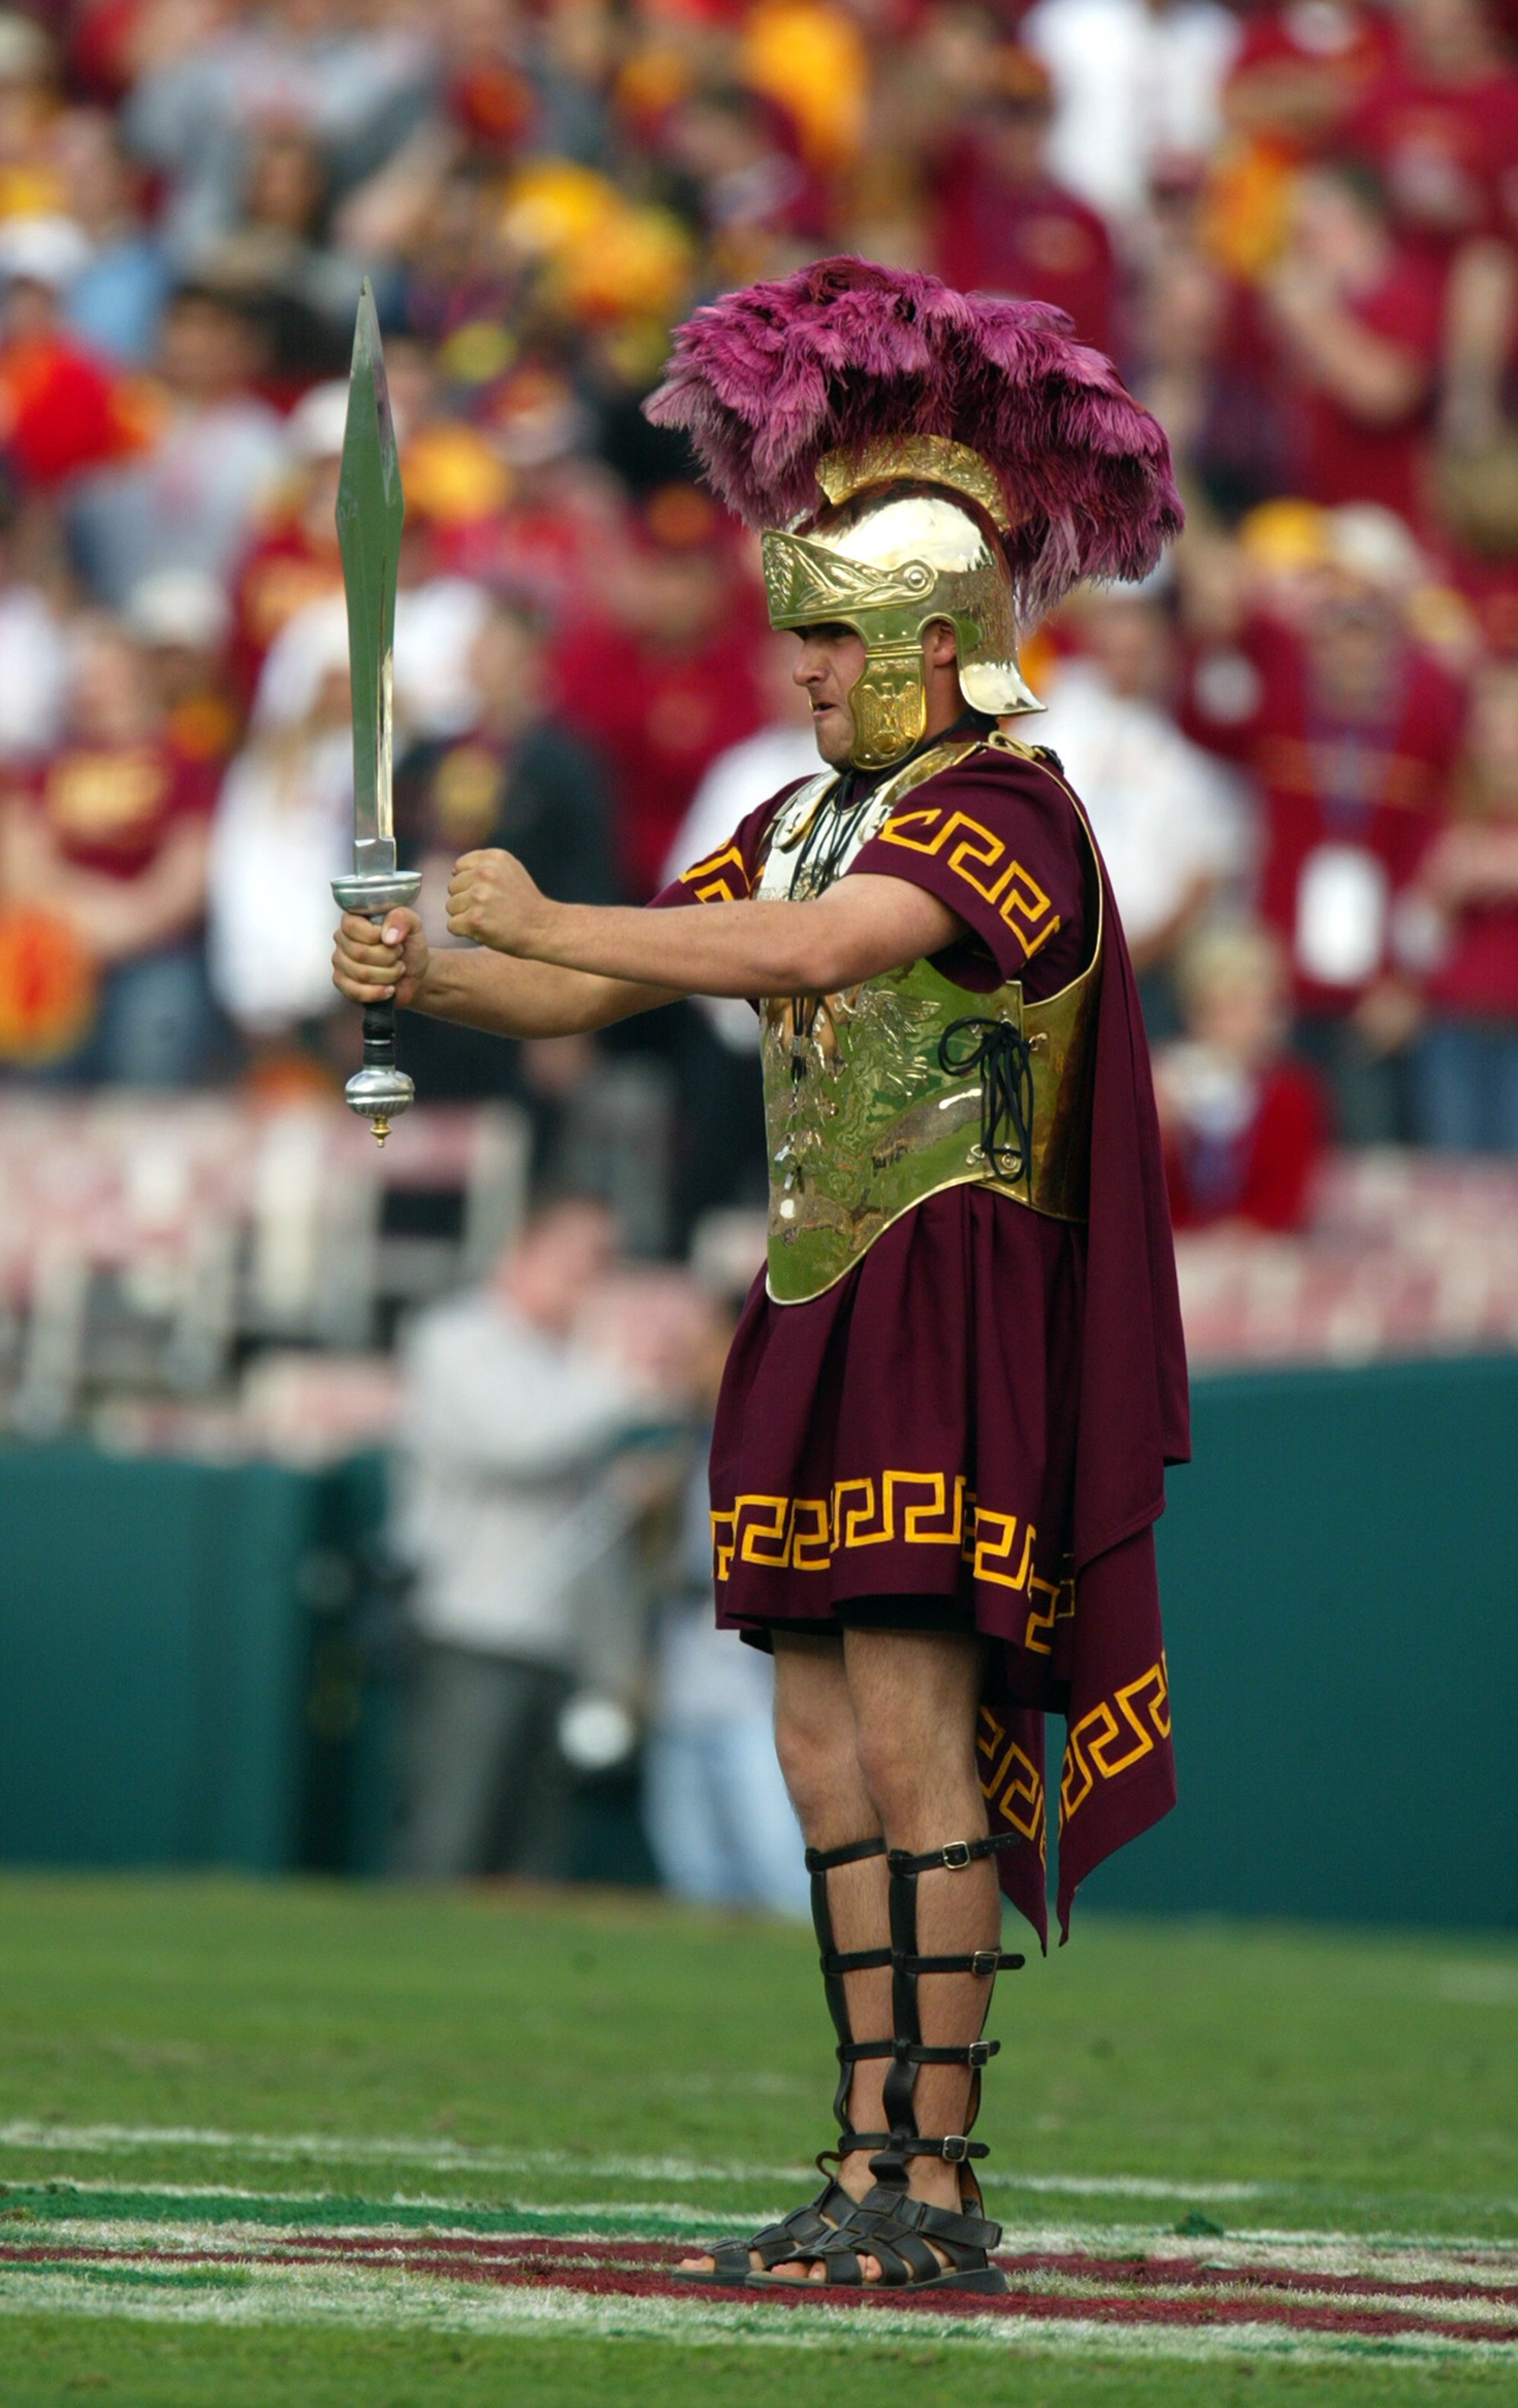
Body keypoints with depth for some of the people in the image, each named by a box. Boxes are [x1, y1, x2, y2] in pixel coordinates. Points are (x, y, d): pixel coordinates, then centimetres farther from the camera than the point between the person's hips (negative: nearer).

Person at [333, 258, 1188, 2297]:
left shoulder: (1004, 813, -11)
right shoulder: (804, 822, 16)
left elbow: (820, 948, -28)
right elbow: (586, 995, 14)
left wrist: (538, 921, -23)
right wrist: (427, 978, -7)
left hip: (947, 1313, -9)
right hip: (816, 1313, 9)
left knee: (911, 1731, -12)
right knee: (825, 1747, 7)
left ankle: (941, 2187, -11)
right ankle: (873, 2169, 10)